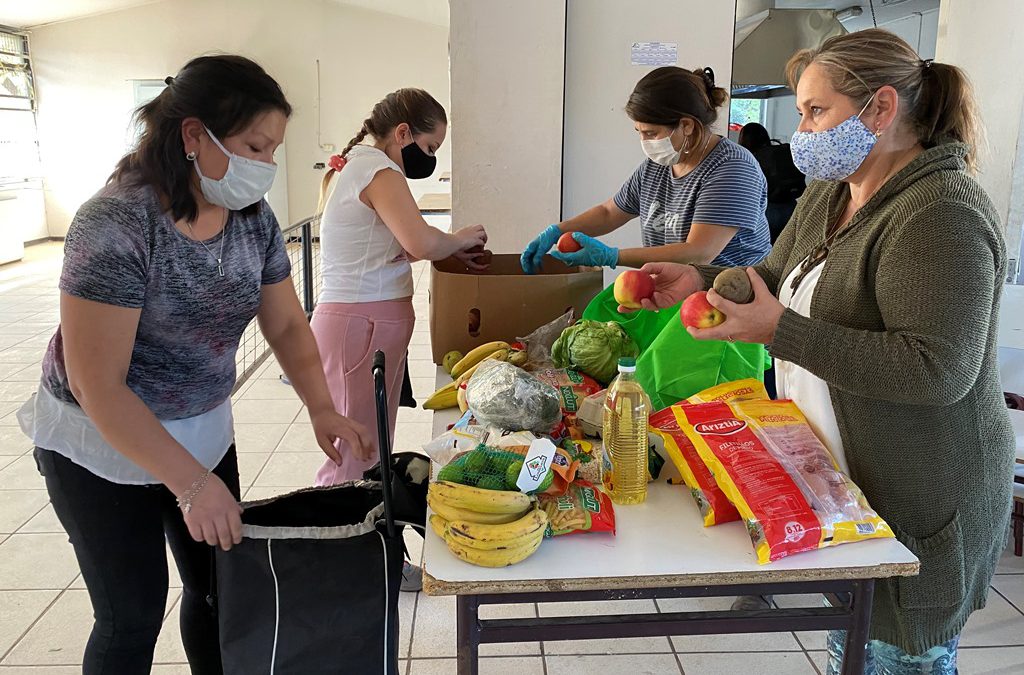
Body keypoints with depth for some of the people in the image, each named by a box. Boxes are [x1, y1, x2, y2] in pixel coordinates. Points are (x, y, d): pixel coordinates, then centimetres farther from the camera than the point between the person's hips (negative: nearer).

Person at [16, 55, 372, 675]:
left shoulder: (254, 218, -7)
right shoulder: (116, 224, -26)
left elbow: (287, 324, 1)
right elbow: (98, 385, -26)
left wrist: (323, 409, -15)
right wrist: (191, 483, -28)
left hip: (203, 430, 6)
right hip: (103, 444, -5)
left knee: (221, 586, 13)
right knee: (133, 614, 5)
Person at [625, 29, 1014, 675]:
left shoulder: (942, 214, -23)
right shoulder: (830, 193, 7)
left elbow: (940, 371, -30)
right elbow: (779, 278, 16)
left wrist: (781, 331, -30)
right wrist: (701, 281, -3)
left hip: (913, 503, -8)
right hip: (839, 479, 8)